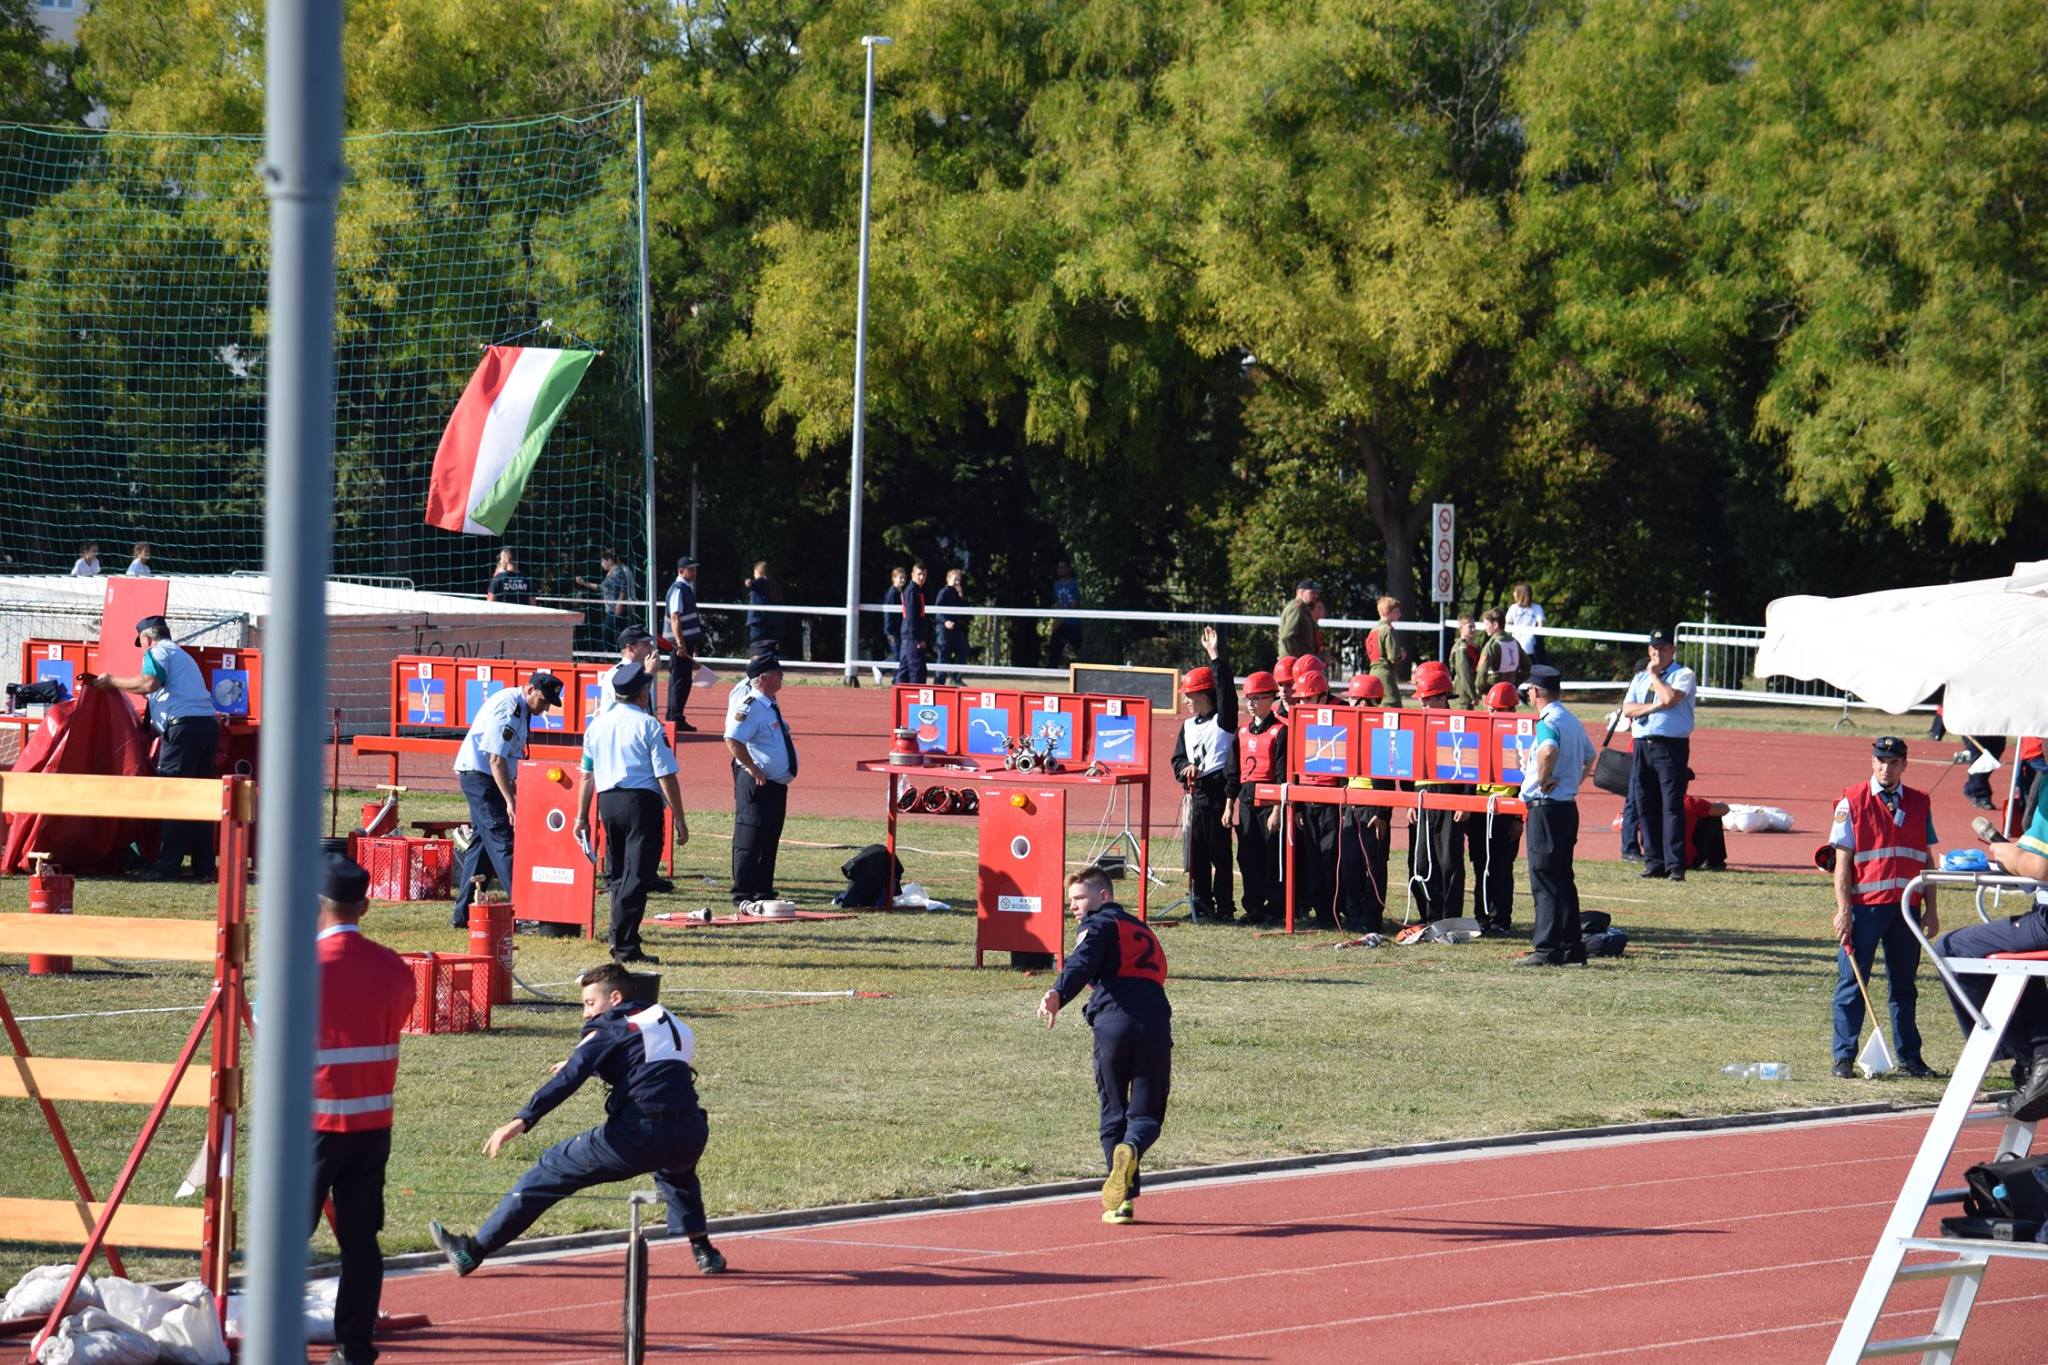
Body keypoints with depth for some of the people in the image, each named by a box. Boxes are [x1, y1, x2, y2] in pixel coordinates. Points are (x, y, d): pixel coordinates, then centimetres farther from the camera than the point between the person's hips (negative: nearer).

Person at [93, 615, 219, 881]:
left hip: (184, 726, -8)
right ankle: (204, 867, 8)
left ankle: (167, 866, -10)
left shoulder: (157, 652, 4)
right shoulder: (183, 656, 31)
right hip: (209, 723, 8)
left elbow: (149, 683, -14)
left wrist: (113, 682, -4)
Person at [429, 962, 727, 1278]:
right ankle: (703, 1250, 32)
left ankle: (474, 1251, 6)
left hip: (637, 1137, -6)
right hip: (691, 1139, 6)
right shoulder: (668, 1021, 25)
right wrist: (582, 1064, 45)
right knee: (676, 1168, 44)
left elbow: (568, 1079, -9)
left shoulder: (608, 1028, 5)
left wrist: (520, 1122, -18)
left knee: (551, 1169, 6)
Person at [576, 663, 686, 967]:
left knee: (616, 874, 17)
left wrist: (582, 817, 19)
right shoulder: (648, 726, -8)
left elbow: (587, 775, 13)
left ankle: (620, 940, 19)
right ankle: (625, 947, -10)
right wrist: (679, 819, -6)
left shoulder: (597, 725, 9)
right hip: (642, 802, -6)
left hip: (606, 801, 6)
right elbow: (666, 776, -10)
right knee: (636, 876, -5)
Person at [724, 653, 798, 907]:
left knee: (770, 840, 15)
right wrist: (753, 769, -24)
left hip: (776, 783, 10)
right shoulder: (750, 706, -17)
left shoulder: (770, 705, 15)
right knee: (750, 839, -6)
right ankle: (743, 894, -3)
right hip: (757, 783, -10)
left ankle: (763, 891, 22)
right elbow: (733, 740, -28)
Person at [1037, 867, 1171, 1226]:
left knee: (1114, 1112, 9)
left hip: (1113, 1023, -4)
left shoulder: (1098, 925, 8)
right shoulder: (1142, 930, 31)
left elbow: (1081, 963, -12)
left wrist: (1058, 994, -29)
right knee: (1146, 1113, 6)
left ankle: (1123, 1200, 2)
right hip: (1155, 1024, 4)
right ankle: (1131, 1148, -30)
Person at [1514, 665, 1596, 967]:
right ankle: (1572, 947, 16)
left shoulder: (1548, 722, -15)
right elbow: (1590, 757, 29)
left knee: (1544, 881, -7)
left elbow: (1548, 750, -37)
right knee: (1563, 879, 14)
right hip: (1568, 804, 9)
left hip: (1546, 806, -9)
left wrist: (1542, 781, -23)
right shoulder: (1573, 721, 14)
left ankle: (1547, 949, -9)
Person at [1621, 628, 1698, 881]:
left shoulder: (1684, 675, 2)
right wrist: (1654, 707, -9)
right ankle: (1654, 862, 10)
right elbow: (1628, 709, 6)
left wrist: (1654, 675, -2)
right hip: (1642, 745, 6)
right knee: (1644, 806, 5)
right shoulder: (1640, 678, 19)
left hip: (1671, 746, -6)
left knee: (1672, 805, -11)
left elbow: (1670, 698, -17)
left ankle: (1675, 866, -14)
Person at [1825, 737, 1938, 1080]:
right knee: (1851, 983, -3)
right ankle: (1844, 1057, 0)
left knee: (1904, 985, 11)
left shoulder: (1919, 804, 10)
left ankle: (1909, 1057, 17)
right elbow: (1842, 861, -4)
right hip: (1864, 906, -4)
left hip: (1906, 907, 4)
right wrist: (1844, 911, -11)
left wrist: (1931, 910, 8)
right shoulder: (1852, 803, -1)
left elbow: (1927, 860, 13)